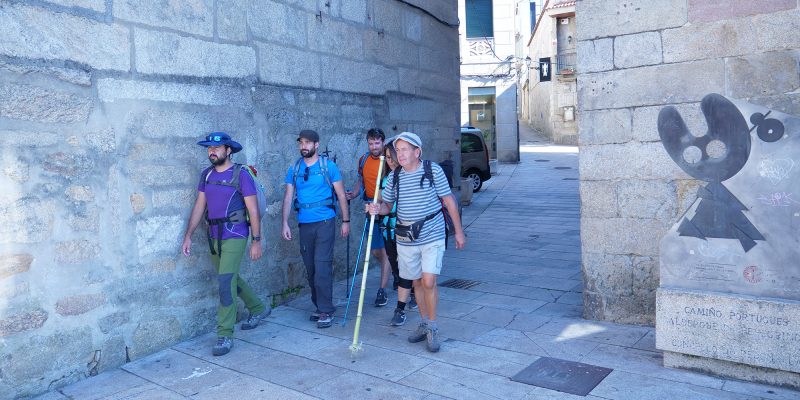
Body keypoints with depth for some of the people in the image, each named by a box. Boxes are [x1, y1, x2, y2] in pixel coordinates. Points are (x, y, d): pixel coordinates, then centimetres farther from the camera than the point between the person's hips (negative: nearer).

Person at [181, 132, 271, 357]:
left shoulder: (241, 174, -9)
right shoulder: (206, 175, 9)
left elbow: (253, 210, -9)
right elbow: (199, 206, 10)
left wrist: (256, 241, -11)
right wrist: (188, 236, 6)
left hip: (234, 236, -7)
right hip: (214, 237, 7)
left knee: (226, 282, -10)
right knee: (231, 279, 18)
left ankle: (225, 336, -1)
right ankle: (258, 309, 39)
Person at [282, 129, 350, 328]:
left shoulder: (328, 166, -2)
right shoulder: (294, 168, 8)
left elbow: (341, 194, 1)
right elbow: (288, 197, 7)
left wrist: (346, 221, -1)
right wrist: (285, 223, 0)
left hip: (324, 222, -4)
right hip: (304, 224, 4)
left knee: (322, 267, -9)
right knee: (310, 267, 10)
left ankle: (326, 311, -1)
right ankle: (319, 306, 25)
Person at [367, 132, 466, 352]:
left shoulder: (433, 170, -7)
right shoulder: (394, 177, 4)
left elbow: (449, 201, -2)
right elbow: (387, 205, 11)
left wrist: (459, 231, -1)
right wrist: (377, 208, -13)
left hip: (432, 236, -4)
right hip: (405, 239, 4)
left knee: (428, 282, -12)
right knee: (417, 282, 13)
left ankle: (432, 328, 5)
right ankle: (424, 324, 30)